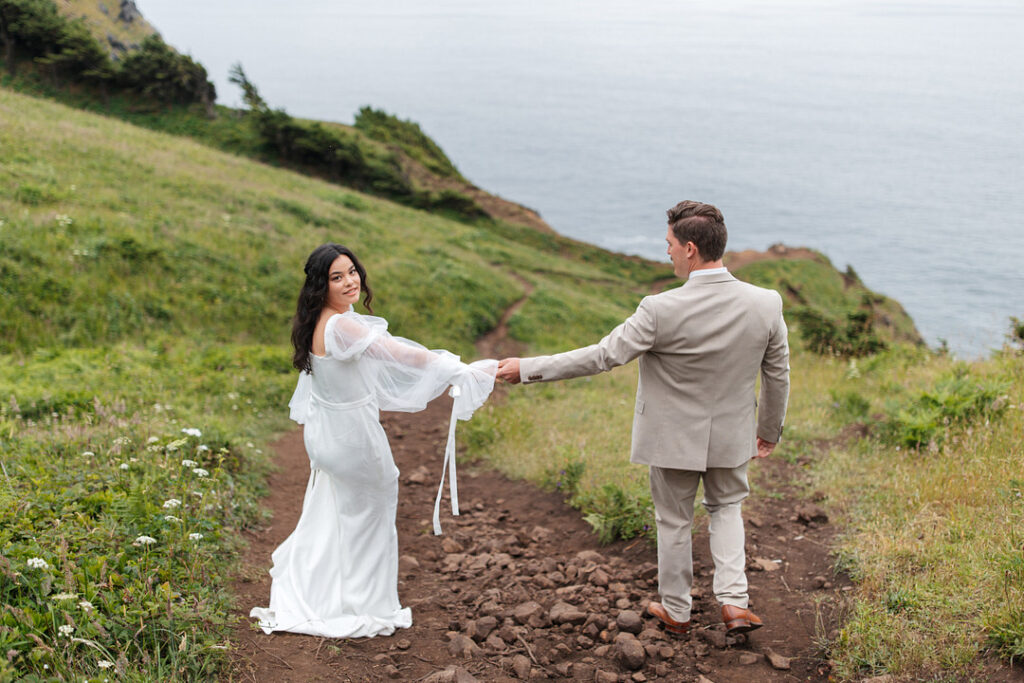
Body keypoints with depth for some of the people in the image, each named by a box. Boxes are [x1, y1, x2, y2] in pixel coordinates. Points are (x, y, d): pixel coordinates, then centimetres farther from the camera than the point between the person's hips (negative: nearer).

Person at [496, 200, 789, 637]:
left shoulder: (661, 311, -28)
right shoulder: (767, 304, -16)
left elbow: (601, 357, -23)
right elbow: (778, 375, -4)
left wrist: (528, 369, -14)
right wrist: (769, 431, 13)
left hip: (675, 437, -3)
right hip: (731, 436, 3)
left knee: (674, 522, 18)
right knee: (725, 507, 27)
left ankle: (676, 612, 34)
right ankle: (734, 601, 16)